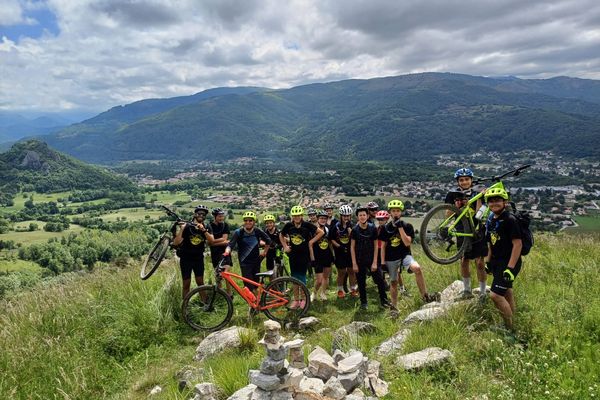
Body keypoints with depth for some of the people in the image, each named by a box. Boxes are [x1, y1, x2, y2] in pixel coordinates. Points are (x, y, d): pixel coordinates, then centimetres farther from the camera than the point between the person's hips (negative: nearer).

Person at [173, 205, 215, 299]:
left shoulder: (207, 228, -2)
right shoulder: (187, 227, -12)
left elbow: (211, 241, -19)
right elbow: (176, 243, -17)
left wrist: (204, 230, -33)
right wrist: (181, 229, -30)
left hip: (198, 258, 2)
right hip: (186, 259, -2)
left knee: (200, 282, 6)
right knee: (186, 284, 3)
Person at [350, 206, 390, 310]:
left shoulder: (373, 228, -5)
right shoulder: (355, 230, -6)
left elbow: (376, 246, -2)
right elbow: (352, 247, -3)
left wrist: (375, 262, -7)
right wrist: (354, 263, -7)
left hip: (371, 259, 0)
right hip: (360, 260, 0)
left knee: (380, 280, -2)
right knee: (361, 283, 8)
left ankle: (383, 300, 15)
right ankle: (363, 302, 23)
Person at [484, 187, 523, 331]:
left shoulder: (510, 220, -17)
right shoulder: (491, 220, 8)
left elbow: (518, 244, -21)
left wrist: (510, 268, -24)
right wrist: (488, 262, 18)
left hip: (509, 263, -9)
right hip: (497, 262, 9)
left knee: (495, 295, -13)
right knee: (506, 293, 18)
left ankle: (510, 328, 3)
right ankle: (512, 322, 31)